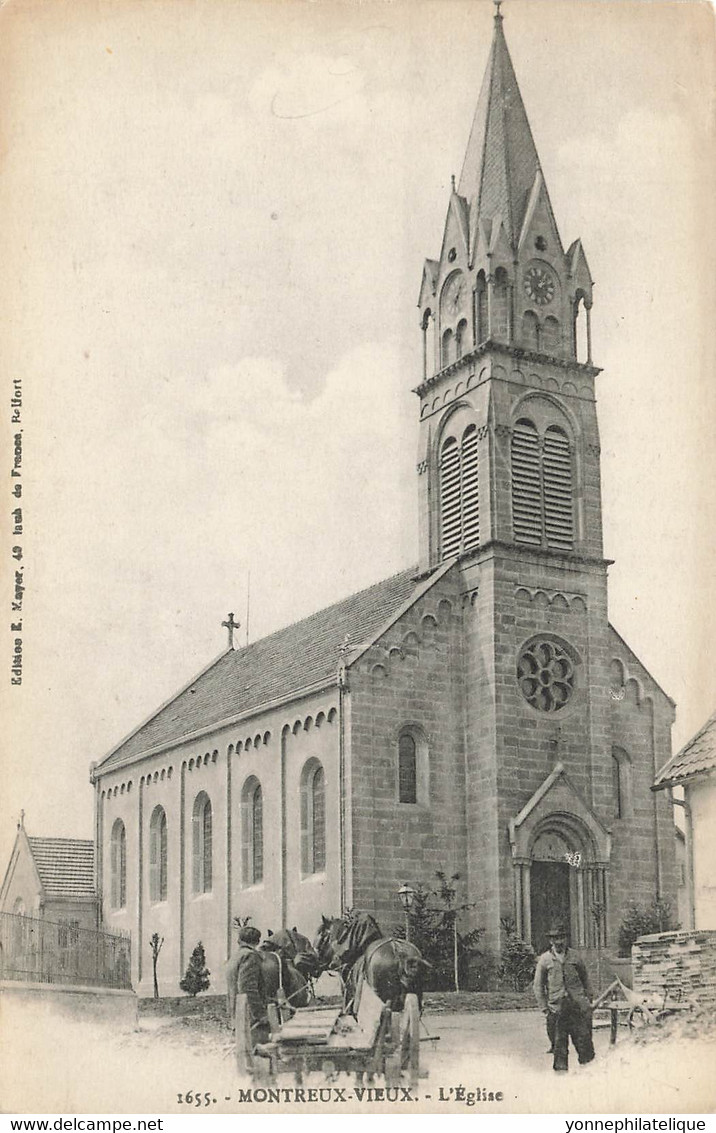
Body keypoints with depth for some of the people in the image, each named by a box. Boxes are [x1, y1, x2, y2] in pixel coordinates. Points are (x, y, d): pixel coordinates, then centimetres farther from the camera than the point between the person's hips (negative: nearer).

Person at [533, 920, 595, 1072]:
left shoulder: (575, 957, 8)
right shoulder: (545, 960, 4)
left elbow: (585, 979, 18)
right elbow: (538, 986, 8)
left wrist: (588, 1000, 11)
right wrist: (545, 1007, 2)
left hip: (578, 1007, 1)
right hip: (556, 1008, -1)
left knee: (584, 1042, -1)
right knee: (559, 1045, 2)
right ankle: (561, 1071, 11)